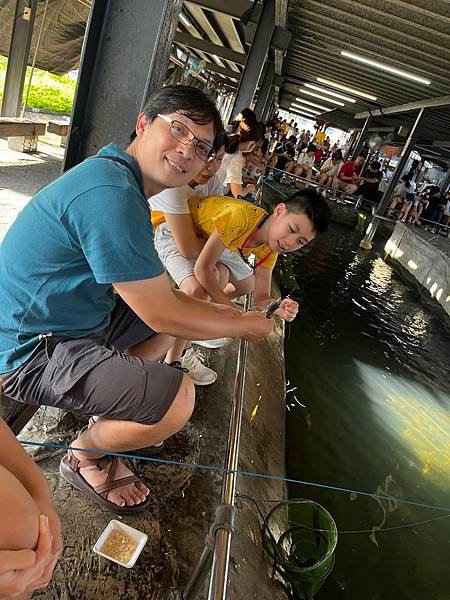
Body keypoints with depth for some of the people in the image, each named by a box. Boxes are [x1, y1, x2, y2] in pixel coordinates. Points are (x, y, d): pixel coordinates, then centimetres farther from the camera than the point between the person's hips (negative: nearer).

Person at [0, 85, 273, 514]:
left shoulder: (119, 176, 6)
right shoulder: (111, 194, -28)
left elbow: (156, 294, 11)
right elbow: (165, 317, -24)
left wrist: (224, 313, 4)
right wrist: (247, 324, -8)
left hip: (73, 316, 10)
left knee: (181, 309, 19)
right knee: (177, 398, -24)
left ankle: (113, 416, 19)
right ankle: (84, 457, 8)